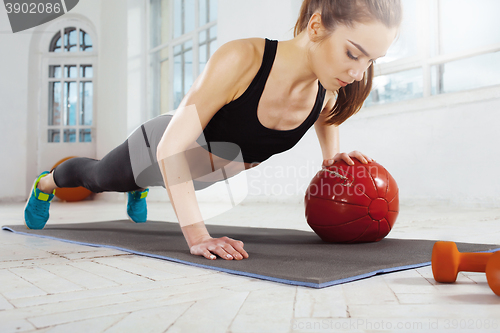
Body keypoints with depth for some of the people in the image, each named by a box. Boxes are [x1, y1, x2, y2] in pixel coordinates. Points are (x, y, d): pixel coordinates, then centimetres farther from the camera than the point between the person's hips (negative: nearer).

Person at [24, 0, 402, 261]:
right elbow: (172, 147, -42)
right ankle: (46, 183, 62)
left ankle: (140, 190, 75)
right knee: (97, 177, 29)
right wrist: (198, 236, -46)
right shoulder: (241, 58, -44)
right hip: (157, 151, -4)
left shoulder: (330, 93, -25)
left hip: (209, 172, 4)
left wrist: (331, 158, -14)